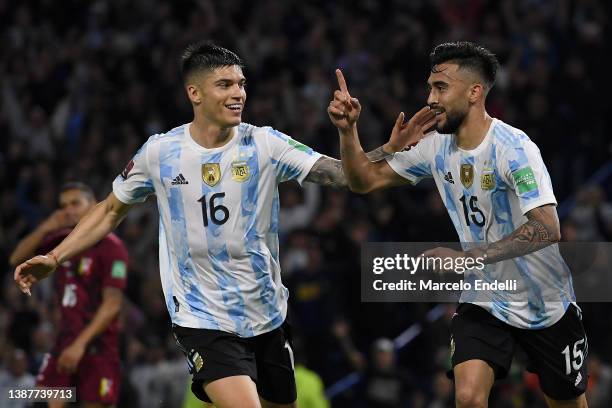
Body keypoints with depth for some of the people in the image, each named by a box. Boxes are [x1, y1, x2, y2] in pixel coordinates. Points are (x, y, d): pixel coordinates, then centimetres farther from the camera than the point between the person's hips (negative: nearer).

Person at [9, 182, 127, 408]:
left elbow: (112, 305, -17)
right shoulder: (63, 239, 10)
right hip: (67, 337, 6)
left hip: (98, 343, -6)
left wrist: (81, 343, -24)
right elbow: (17, 259, 10)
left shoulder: (110, 247, -11)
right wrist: (44, 229, -5)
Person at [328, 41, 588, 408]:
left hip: (546, 305, -4)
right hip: (484, 303, 4)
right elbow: (365, 181, 6)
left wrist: (466, 257, -35)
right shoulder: (435, 145, -4)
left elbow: (547, 229, -32)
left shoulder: (512, 147, -23)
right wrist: (347, 130, -13)